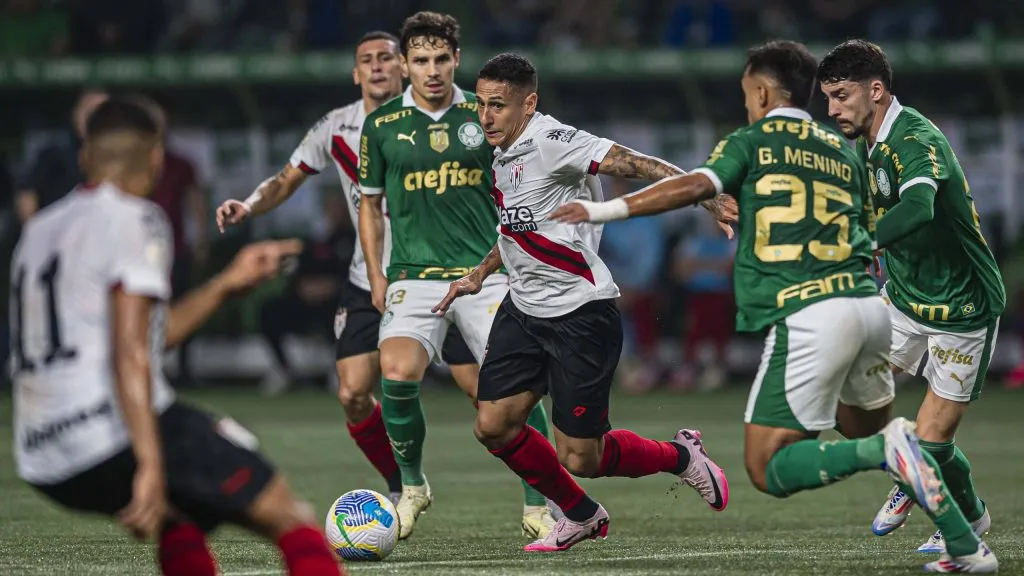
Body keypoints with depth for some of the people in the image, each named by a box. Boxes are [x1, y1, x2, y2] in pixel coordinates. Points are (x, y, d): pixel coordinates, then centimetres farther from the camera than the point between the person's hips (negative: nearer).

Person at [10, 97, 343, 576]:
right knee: (288, 517, 0)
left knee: (180, 515, 33)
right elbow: (130, 355, -16)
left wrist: (227, 283, 33)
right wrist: (150, 466, -22)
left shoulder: (40, 230, 21)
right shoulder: (133, 219, -4)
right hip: (116, 440, -8)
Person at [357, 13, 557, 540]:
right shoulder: (381, 125, 5)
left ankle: (537, 506, 7)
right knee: (397, 372, -24)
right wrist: (376, 277, 8)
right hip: (415, 278, 0)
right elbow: (370, 204, 15)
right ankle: (411, 486, 0)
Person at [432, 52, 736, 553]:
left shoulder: (550, 142, -18)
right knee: (493, 426, 0)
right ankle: (580, 516, 23)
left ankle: (682, 457, 23)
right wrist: (479, 275, 30)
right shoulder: (503, 156, 10)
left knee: (579, 460, -6)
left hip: (579, 314, -8)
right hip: (523, 307, 9)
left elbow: (629, 163, -29)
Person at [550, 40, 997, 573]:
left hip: (806, 318, -6)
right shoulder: (842, 151, 22)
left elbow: (694, 186, -10)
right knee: (864, 428, 27)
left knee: (769, 471, -1)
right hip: (868, 305, 6)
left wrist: (607, 209, -11)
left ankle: (883, 451, -24)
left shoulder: (752, 141, 7)